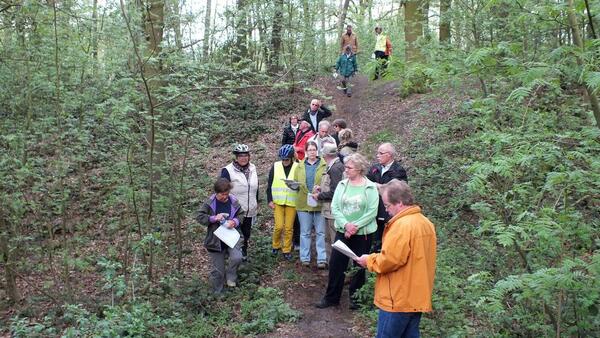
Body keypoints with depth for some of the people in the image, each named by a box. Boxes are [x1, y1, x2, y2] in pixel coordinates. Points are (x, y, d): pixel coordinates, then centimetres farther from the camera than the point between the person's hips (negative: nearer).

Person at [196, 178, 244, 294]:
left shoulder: (234, 202, -6)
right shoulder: (209, 203, -11)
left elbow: (240, 217, 5)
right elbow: (199, 217, -9)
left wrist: (235, 222, -16)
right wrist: (214, 218, -23)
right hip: (215, 240, -1)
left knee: (237, 257, -25)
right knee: (218, 270, 7)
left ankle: (230, 276, 5)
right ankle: (217, 293, 30)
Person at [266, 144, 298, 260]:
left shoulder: (297, 167, -2)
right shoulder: (275, 166, 2)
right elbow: (269, 184, 6)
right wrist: (270, 200, 1)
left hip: (291, 202, 0)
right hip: (277, 202, 0)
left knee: (289, 228, 4)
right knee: (279, 226, -5)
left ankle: (287, 250, 19)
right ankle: (276, 245, 21)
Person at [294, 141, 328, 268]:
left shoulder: (324, 165, 2)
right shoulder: (300, 166, 12)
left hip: (320, 203, -2)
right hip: (304, 203, 2)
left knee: (321, 232, 2)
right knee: (305, 232, 9)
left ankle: (322, 259, 7)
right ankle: (305, 258, 19)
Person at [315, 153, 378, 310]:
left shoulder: (370, 187, -8)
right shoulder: (342, 185, 2)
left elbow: (372, 212, -13)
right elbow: (334, 207, -2)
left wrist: (355, 226, -18)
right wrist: (346, 224, -16)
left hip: (362, 233, -3)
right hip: (342, 231, 3)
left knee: (359, 266, 8)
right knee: (336, 263, 4)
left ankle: (355, 297, 26)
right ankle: (331, 297, 18)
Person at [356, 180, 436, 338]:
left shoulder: (402, 225, -22)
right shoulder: (425, 223, 8)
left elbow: (389, 260, -24)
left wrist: (369, 260, -6)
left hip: (399, 300, -9)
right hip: (417, 298, 9)